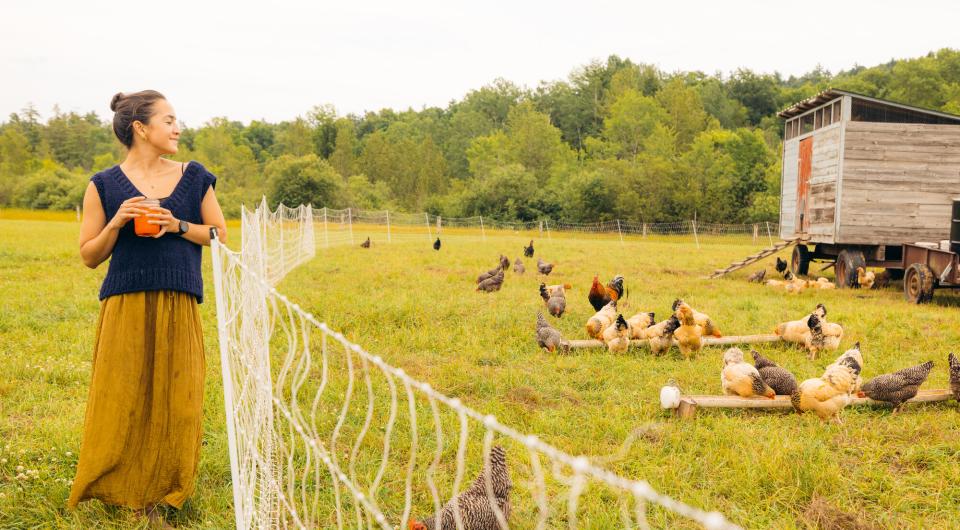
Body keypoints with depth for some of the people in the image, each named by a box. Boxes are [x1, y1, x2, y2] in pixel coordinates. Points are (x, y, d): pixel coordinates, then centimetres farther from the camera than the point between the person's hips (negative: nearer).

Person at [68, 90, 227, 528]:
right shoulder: (104, 186, 3)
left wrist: (178, 226, -6)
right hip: (124, 306, -2)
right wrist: (117, 222, -12)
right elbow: (90, 256, 5)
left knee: (174, 401, 1)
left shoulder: (194, 177, 9)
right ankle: (106, 491, 19)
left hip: (178, 308, 2)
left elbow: (220, 234, 11)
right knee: (120, 400, 0)